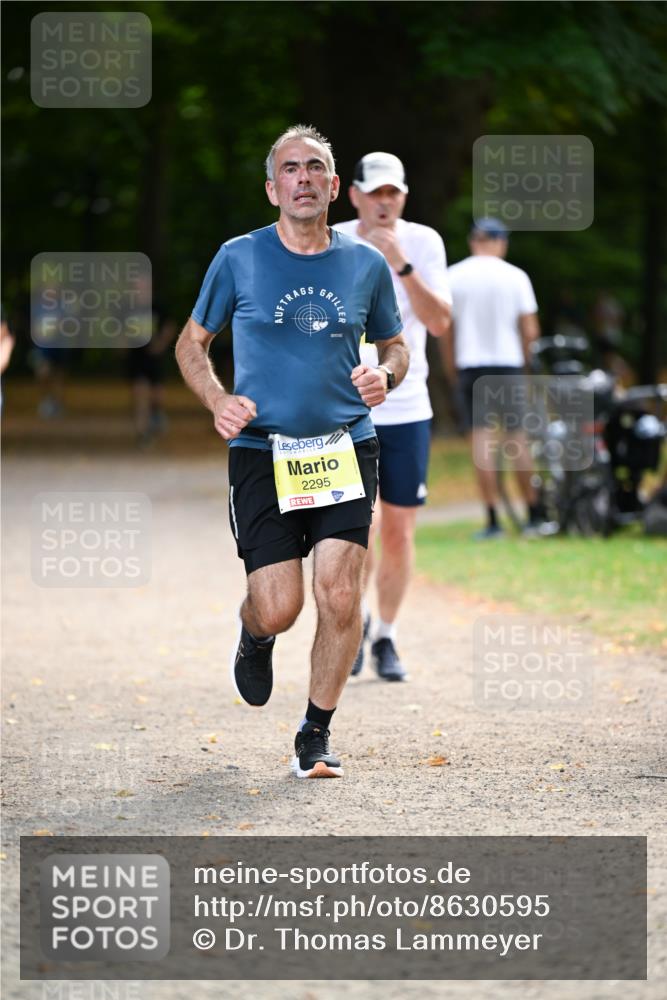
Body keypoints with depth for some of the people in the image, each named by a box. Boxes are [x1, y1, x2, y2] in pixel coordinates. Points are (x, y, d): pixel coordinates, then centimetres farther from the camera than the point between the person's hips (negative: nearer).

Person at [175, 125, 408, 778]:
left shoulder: (366, 265, 7)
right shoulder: (239, 258, 1)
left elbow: (395, 345, 20)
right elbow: (192, 343, 11)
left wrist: (384, 375, -3)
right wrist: (218, 401, -7)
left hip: (345, 448, 1)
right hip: (262, 450, -1)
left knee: (340, 596, -12)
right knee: (279, 609, -7)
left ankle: (316, 737, 6)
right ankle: (253, 638, 33)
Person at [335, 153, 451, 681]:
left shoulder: (424, 243, -2)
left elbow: (440, 323, -13)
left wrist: (401, 264, -23)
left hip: (406, 410, 1)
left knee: (399, 533, 4)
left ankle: (386, 637, 23)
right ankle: (355, 616, 13)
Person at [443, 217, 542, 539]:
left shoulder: (453, 276, 2)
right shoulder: (515, 276, 0)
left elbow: (446, 331, 4)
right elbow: (530, 330, -2)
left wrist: (451, 369, 14)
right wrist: (524, 360, 15)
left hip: (470, 365, 0)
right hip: (509, 362, 0)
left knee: (482, 438, -2)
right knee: (517, 438, 8)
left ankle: (493, 519, -6)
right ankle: (534, 515, 11)